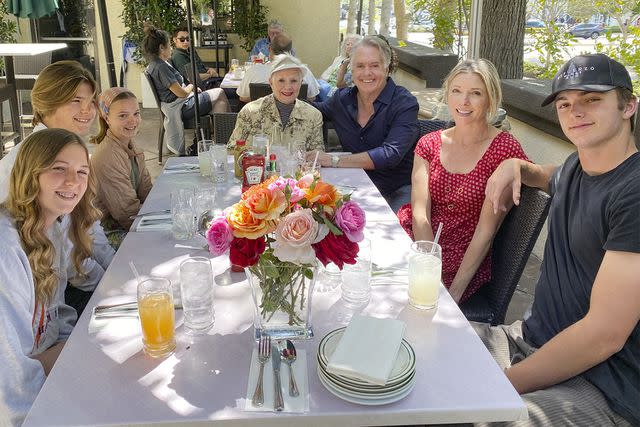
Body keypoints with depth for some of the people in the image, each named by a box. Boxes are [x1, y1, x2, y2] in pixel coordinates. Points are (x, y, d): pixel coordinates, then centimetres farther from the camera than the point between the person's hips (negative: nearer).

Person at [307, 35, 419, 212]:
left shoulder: (405, 103, -10)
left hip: (399, 191, -4)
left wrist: (334, 161, -25)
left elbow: (391, 154, -23)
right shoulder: (343, 99, 5)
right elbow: (316, 110, 28)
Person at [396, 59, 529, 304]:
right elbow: (420, 215, -6)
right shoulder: (429, 144, 5)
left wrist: (453, 292, -16)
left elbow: (485, 231, -11)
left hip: (465, 263, -4)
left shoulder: (505, 151, -8)